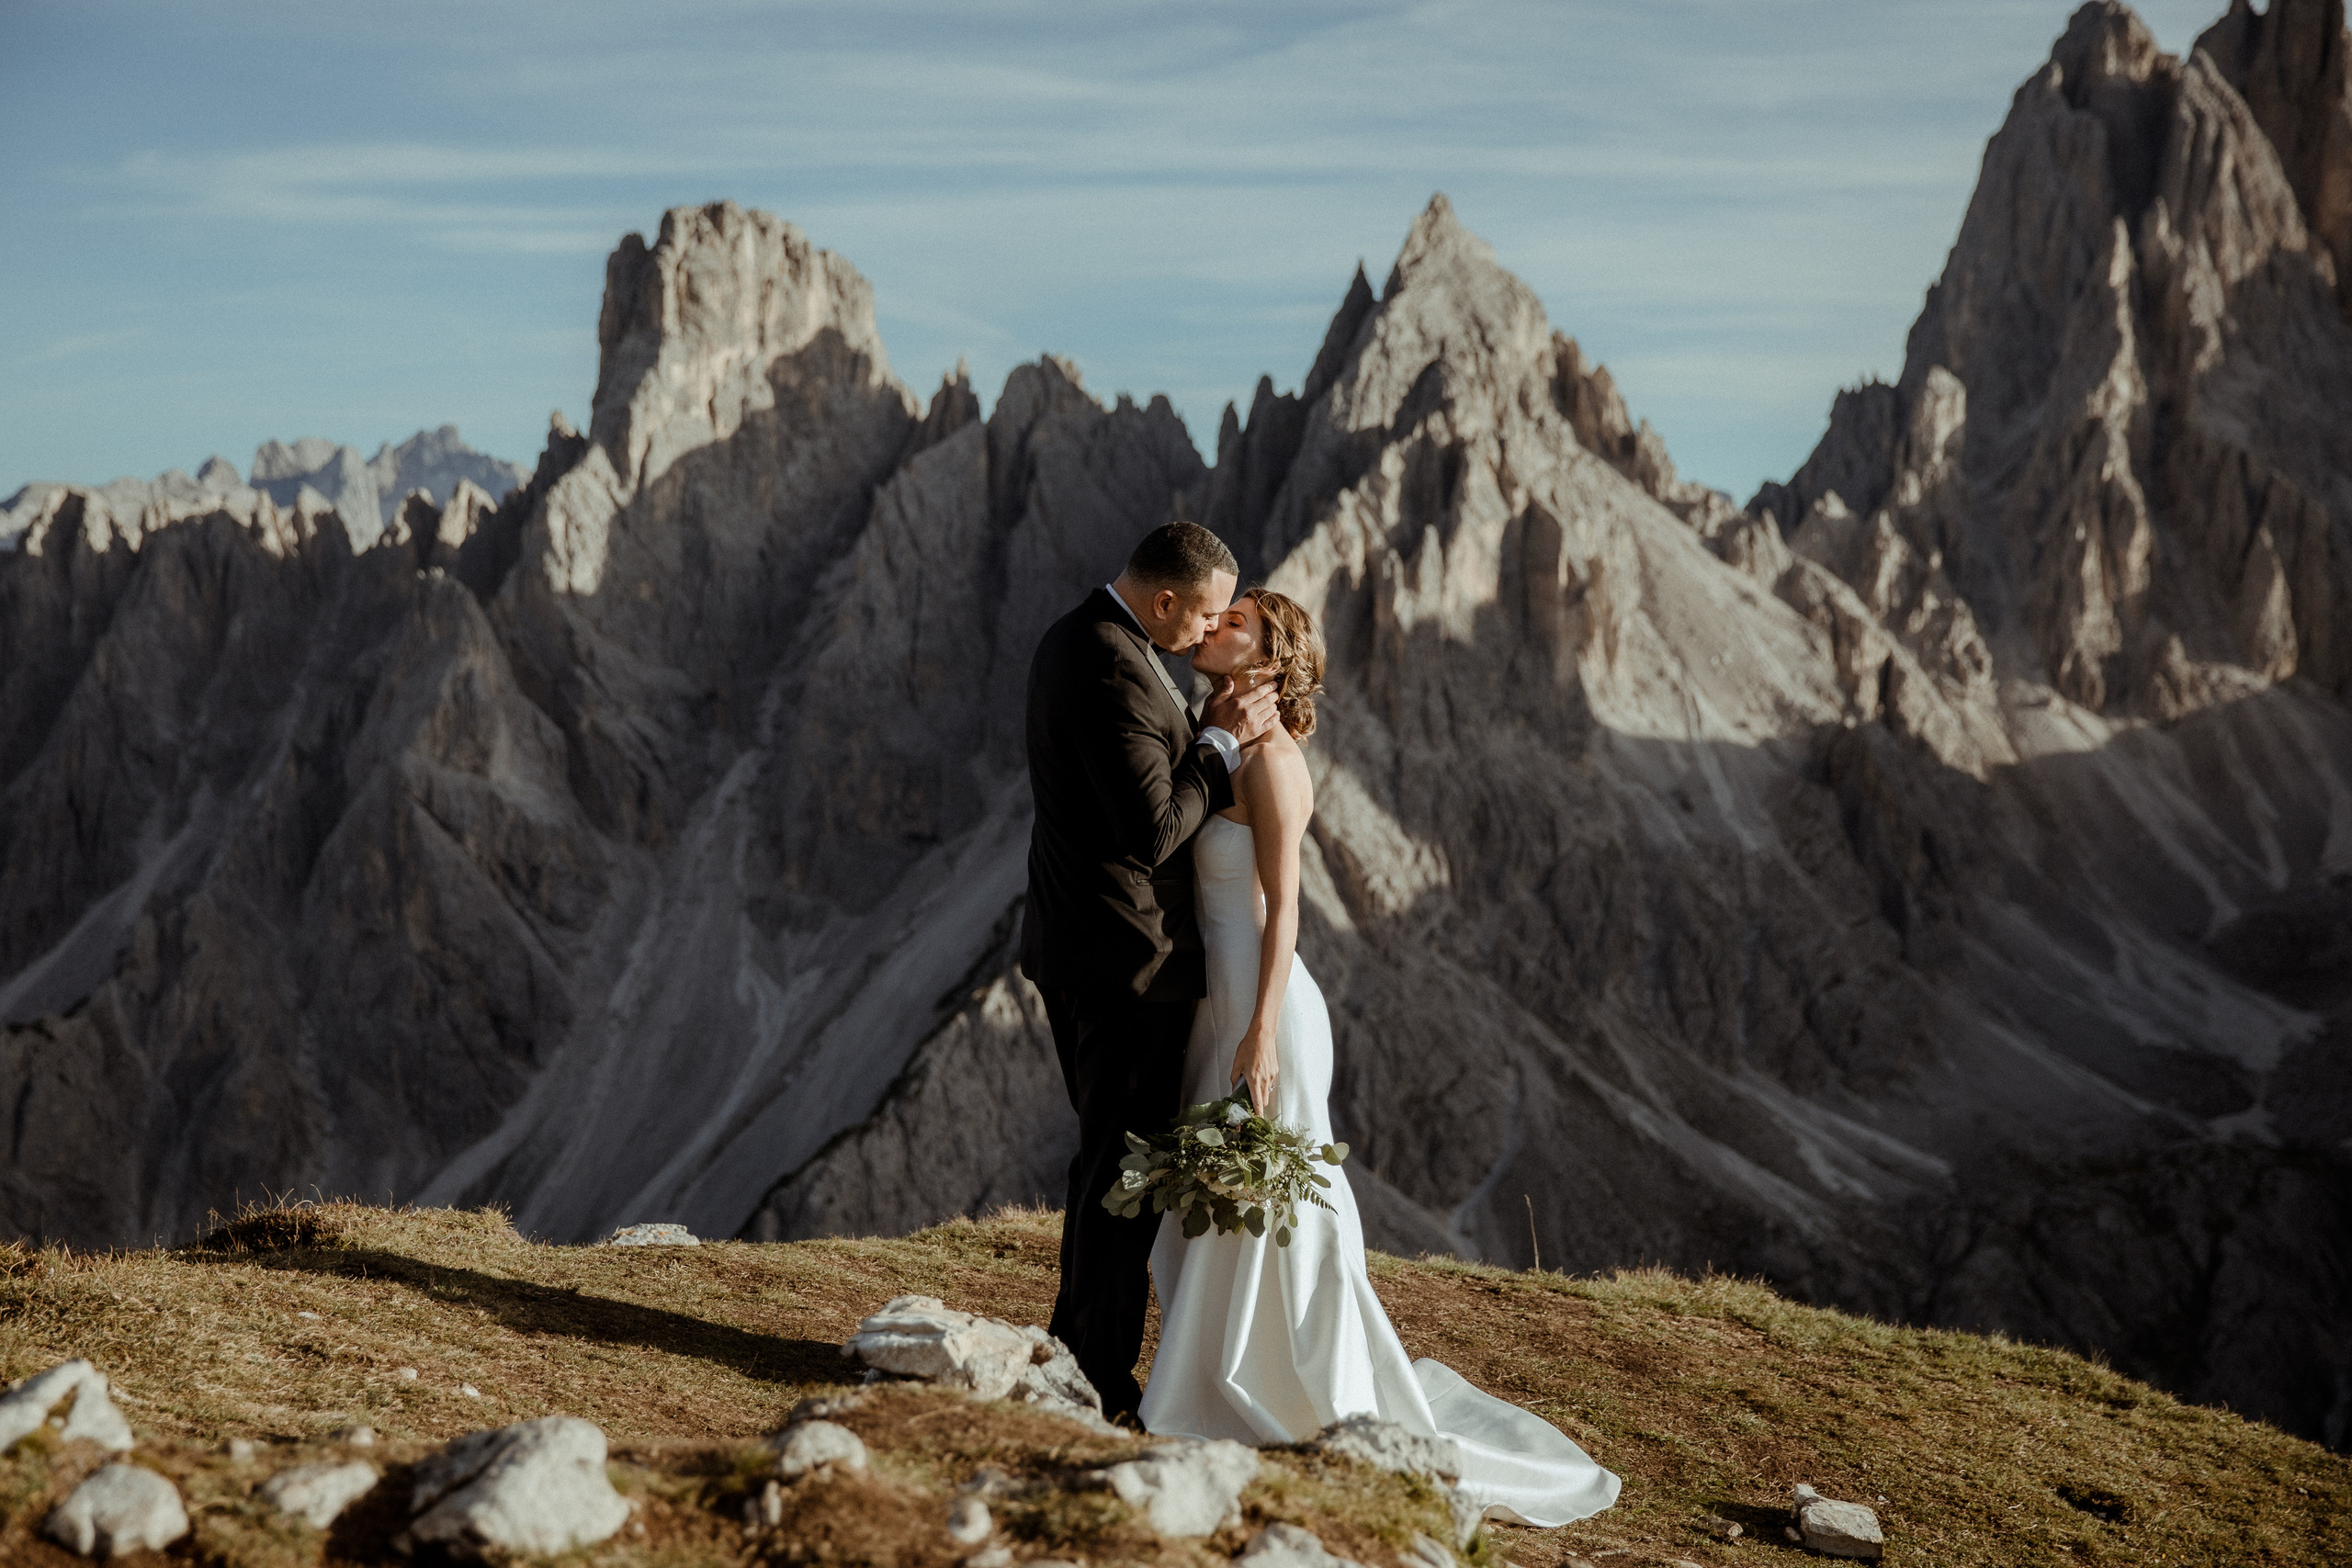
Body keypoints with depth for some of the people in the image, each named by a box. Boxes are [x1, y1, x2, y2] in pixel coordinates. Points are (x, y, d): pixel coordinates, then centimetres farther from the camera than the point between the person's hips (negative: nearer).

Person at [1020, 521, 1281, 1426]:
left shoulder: (1074, 638, 10)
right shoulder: (1114, 671, -23)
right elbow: (1154, 832, -25)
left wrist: (1209, 731, 3)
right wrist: (1222, 744, -15)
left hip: (1074, 948, 10)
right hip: (1127, 959, -10)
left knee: (1105, 1157, 20)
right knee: (1126, 1169, -1)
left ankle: (1078, 1347, 29)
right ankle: (1103, 1386, 7)